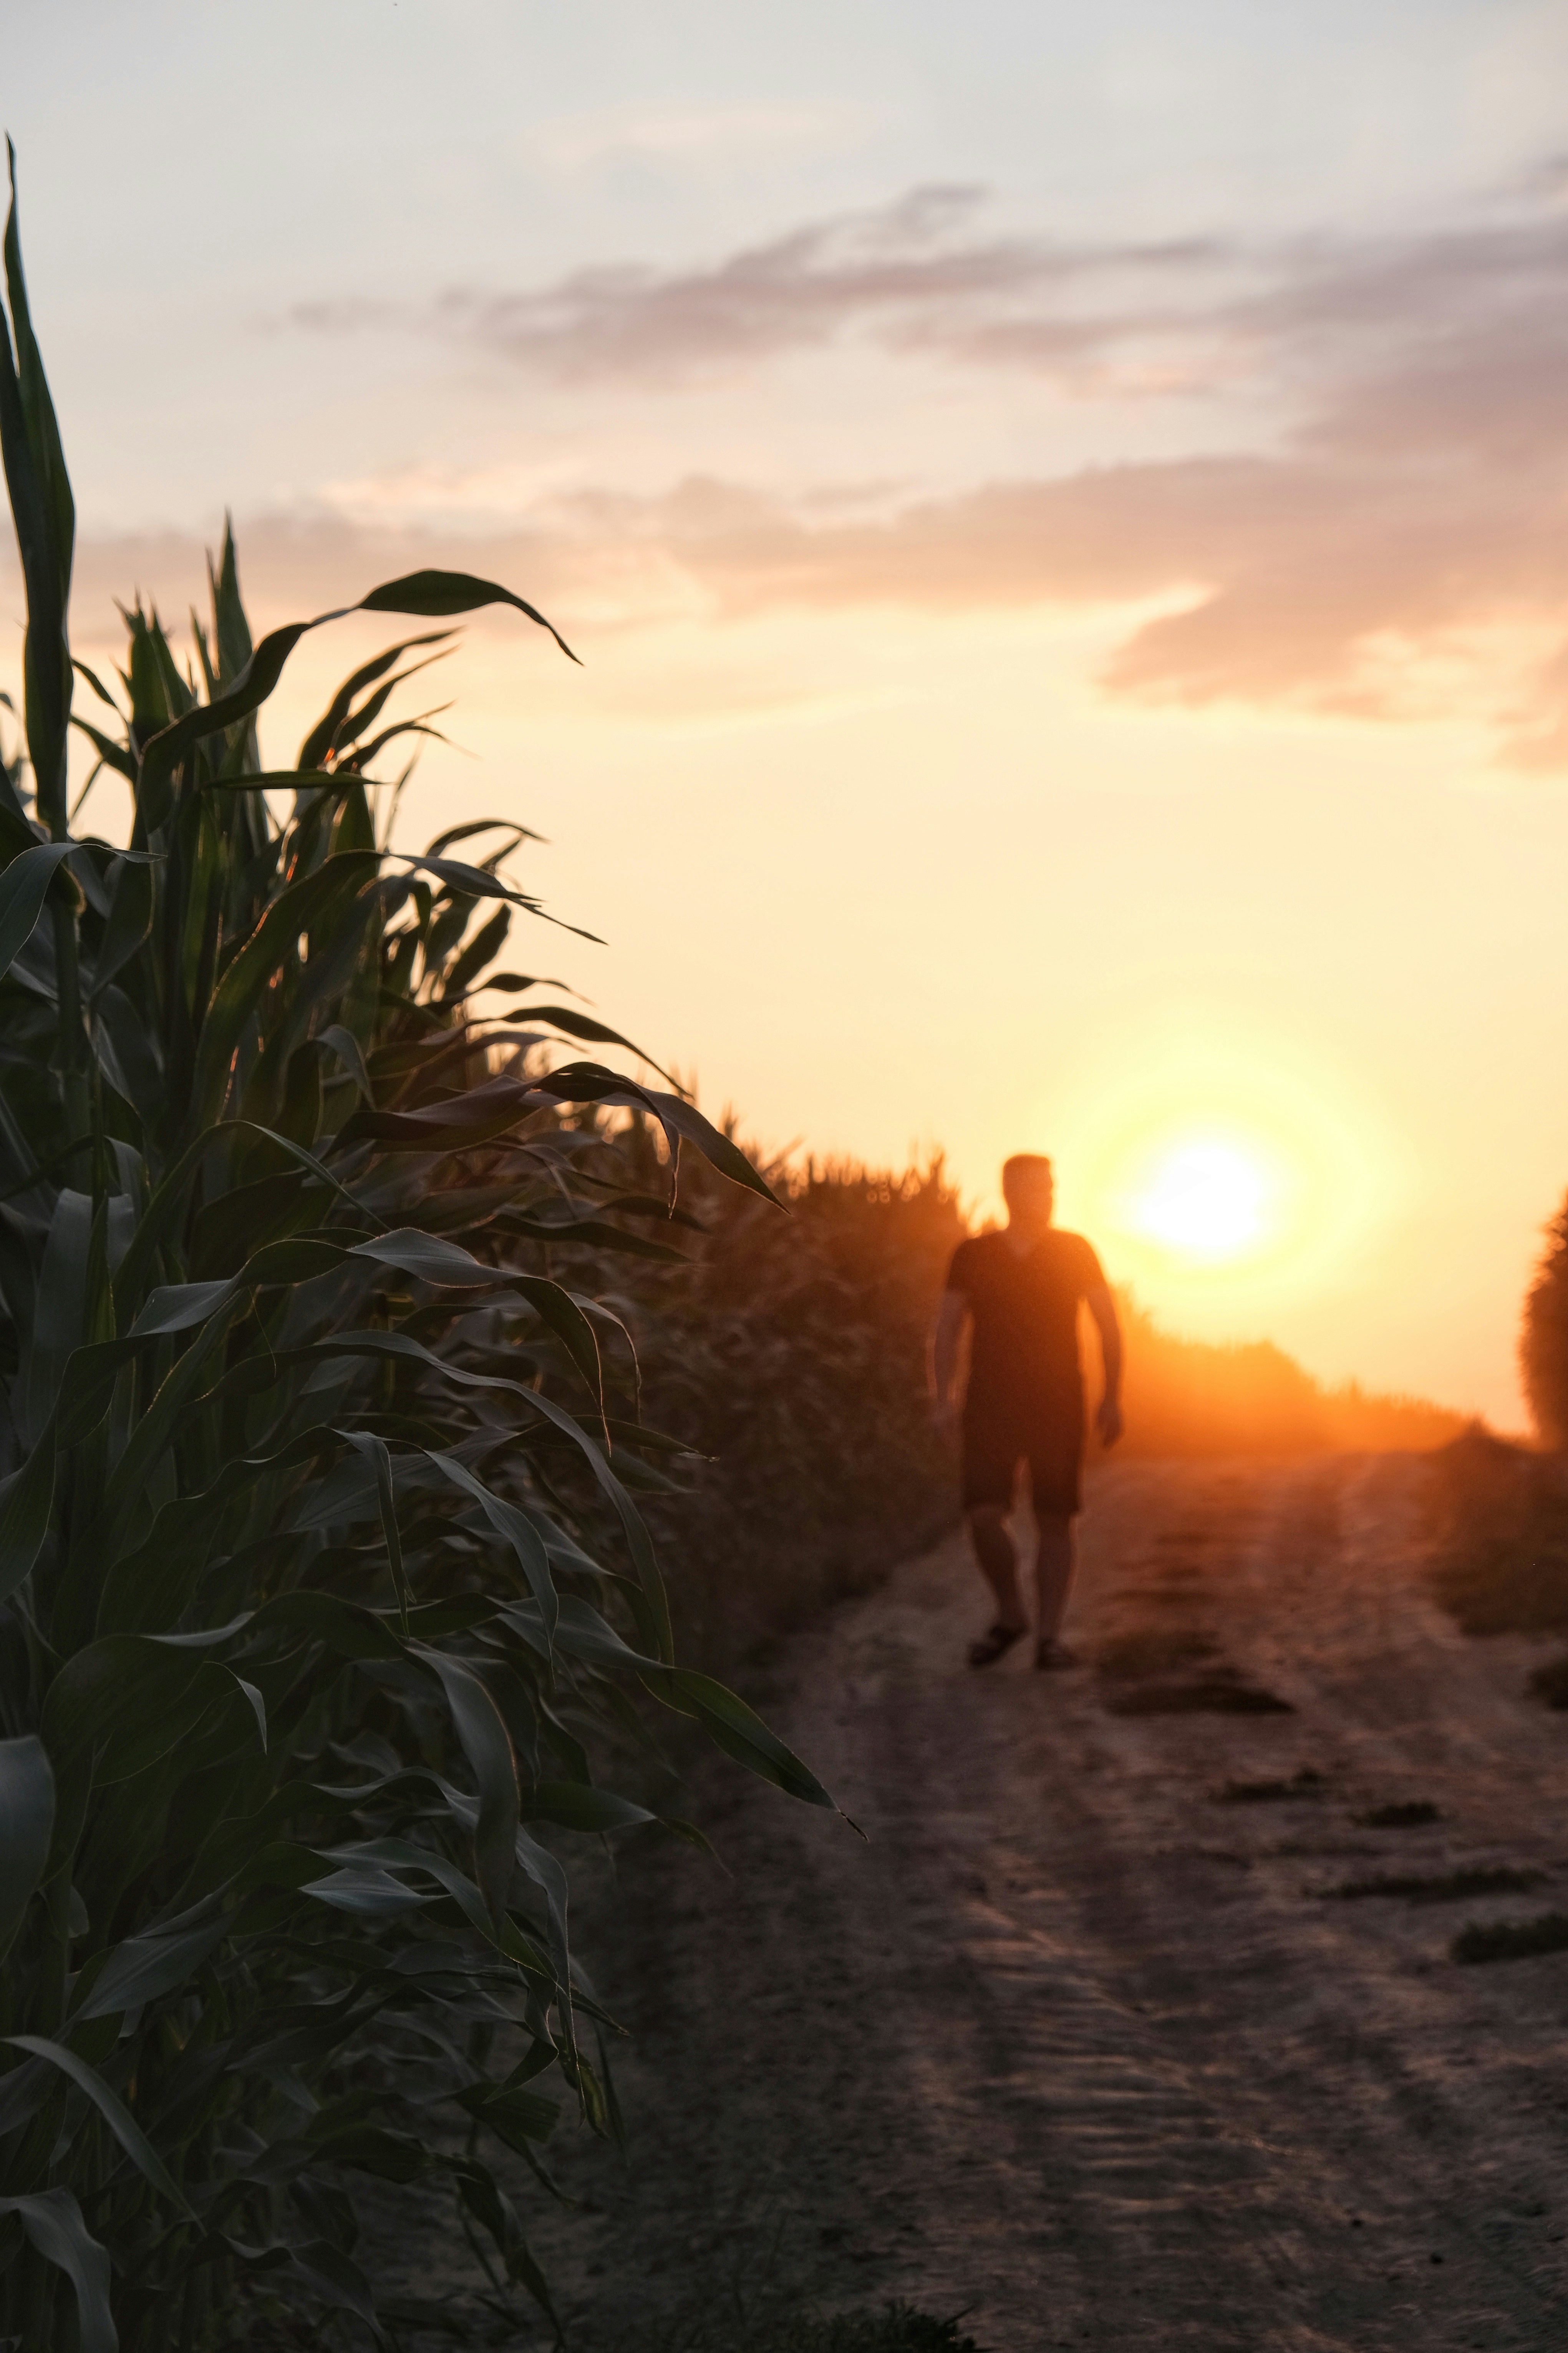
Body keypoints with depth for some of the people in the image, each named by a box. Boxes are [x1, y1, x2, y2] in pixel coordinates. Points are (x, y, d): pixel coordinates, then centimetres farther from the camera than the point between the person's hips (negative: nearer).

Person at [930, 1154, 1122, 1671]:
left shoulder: (1074, 1252, 4)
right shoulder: (972, 1255, 5)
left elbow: (1109, 1326, 4)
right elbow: (947, 1332, 7)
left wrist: (1112, 1398, -4)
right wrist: (944, 1399, -5)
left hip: (1058, 1405, 0)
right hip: (991, 1404, 0)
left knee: (1055, 1522, -3)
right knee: (985, 1516, -13)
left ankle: (1048, 1636, 2)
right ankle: (1010, 1614, 8)